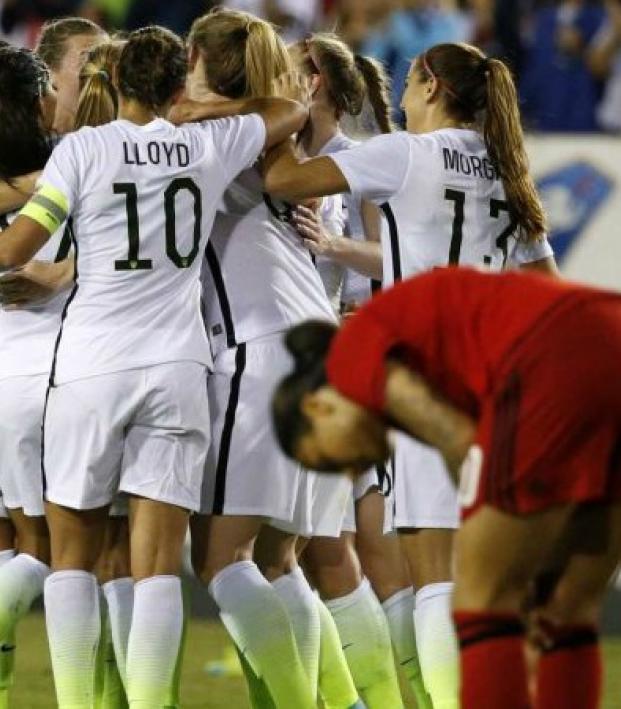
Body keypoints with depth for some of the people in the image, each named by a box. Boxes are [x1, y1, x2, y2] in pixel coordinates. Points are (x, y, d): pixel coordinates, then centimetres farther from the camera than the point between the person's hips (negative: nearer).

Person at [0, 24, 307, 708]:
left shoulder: (83, 148, -4)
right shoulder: (209, 145, 4)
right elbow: (291, 111, 23)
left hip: (91, 365, -2)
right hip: (177, 367, 2)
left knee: (72, 553, 9)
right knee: (158, 563, -1)